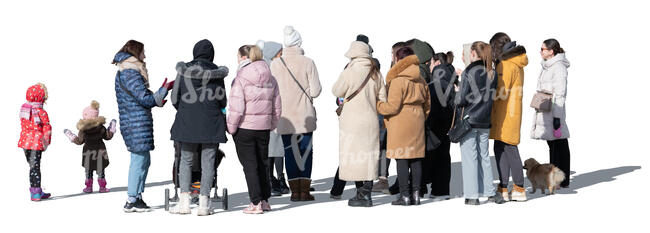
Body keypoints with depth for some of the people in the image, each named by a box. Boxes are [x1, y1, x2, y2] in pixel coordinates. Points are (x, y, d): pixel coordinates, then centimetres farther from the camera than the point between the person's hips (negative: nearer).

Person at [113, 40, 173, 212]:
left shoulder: (122, 72, 18)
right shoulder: (131, 73, -15)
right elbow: (146, 99, -16)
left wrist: (156, 101, 26)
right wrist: (164, 89, -6)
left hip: (130, 122, 10)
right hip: (137, 124, -10)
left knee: (144, 161, 15)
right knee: (139, 160, -5)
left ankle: (137, 197, 20)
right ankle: (131, 201, 1)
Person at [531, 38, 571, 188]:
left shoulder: (559, 67, -13)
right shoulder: (546, 66, 16)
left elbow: (560, 94, -17)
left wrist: (557, 117, -20)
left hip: (553, 112, -10)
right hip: (544, 112, 10)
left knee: (559, 146, -4)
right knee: (552, 146, 14)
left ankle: (562, 181, 0)